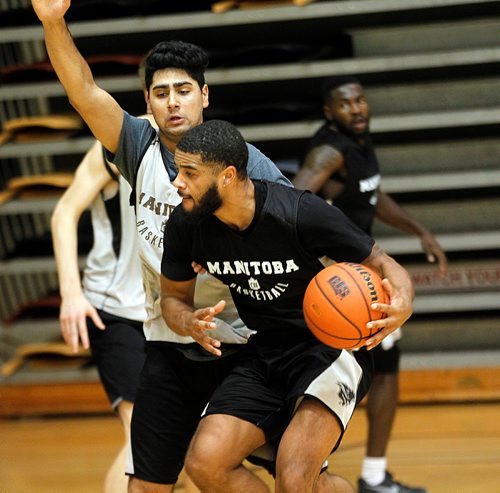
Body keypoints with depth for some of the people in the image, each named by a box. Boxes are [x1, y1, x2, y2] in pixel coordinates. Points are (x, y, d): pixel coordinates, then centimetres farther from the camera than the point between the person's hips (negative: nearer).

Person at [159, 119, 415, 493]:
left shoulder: (302, 213, -23)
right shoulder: (185, 225, -9)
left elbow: (381, 264, -11)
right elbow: (173, 298, 9)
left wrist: (402, 306, -34)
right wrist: (190, 323, -16)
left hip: (331, 346, -5)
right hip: (264, 354, 6)